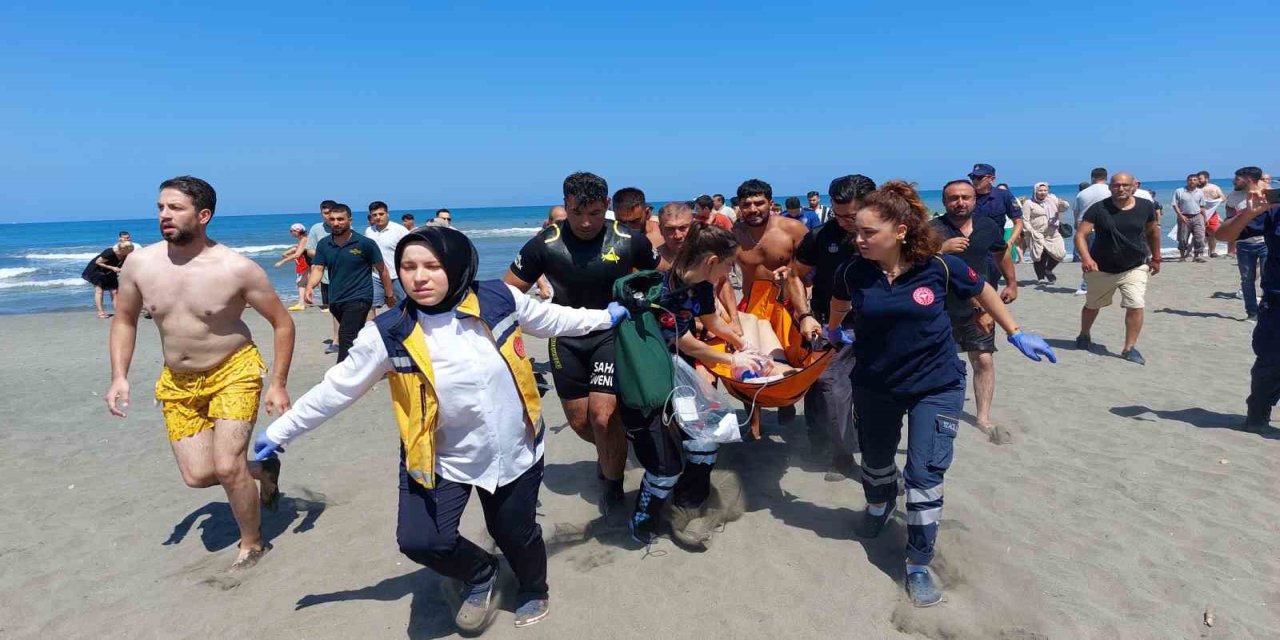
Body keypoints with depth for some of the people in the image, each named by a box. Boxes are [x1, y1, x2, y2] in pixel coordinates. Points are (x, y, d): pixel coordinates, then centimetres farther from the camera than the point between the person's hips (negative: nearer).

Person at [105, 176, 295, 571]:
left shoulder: (237, 269, -20)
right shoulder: (140, 264, -7)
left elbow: (282, 323, -10)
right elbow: (124, 319, 10)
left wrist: (278, 385, -11)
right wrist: (119, 376, -1)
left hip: (233, 372, -5)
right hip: (178, 382, 5)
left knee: (227, 467, -13)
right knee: (198, 476, 1)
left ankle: (252, 544, 14)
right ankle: (264, 471, 33)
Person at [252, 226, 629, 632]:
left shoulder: (498, 299, -11)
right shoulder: (389, 333, -14)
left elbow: (549, 319, 6)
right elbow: (337, 388, -3)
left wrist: (603, 318, 16)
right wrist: (280, 430, 2)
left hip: (514, 450, 0)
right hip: (441, 459, 0)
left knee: (515, 534, 12)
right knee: (419, 541, -13)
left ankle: (533, 589, 50)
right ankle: (480, 574, 24)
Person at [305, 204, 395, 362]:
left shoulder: (365, 244, -8)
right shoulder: (323, 245, 4)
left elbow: (382, 270, -1)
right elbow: (317, 268, -1)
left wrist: (389, 295, 1)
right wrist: (310, 287, -22)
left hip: (358, 300, -6)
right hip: (335, 301, 6)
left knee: (346, 339, -17)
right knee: (355, 339, 19)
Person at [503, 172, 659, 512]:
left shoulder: (629, 240, -13)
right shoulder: (545, 244, -15)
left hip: (612, 333, -1)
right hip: (567, 339, 2)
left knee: (602, 416, -15)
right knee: (579, 422, 10)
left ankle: (613, 484, 14)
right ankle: (610, 453, 46)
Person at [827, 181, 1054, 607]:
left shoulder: (939, 266, -19)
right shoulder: (855, 272, -15)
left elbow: (983, 292, 0)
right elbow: (839, 303, 10)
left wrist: (1017, 335, 6)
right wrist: (834, 332, 22)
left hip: (936, 385, -2)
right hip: (874, 385, 3)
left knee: (925, 474, -5)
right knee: (875, 461, 21)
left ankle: (919, 566, 13)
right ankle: (878, 508, 56)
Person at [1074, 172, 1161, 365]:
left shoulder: (1145, 207, -5)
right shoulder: (1099, 209, -14)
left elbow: (1152, 232, 11)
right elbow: (1080, 235, -19)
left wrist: (1155, 258, 16)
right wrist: (1086, 258, -35)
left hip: (1134, 268, 1)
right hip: (1101, 268, -1)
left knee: (1136, 306, -14)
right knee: (1092, 305, 16)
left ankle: (1130, 348, -1)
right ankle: (1084, 336, 42)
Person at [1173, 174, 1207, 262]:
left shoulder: (1200, 192, 11)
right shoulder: (1179, 191, 0)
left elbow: (1202, 207, 16)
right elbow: (1175, 205, -3)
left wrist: (1204, 218, 13)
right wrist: (1180, 215, -14)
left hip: (1197, 217, 2)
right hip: (1184, 218, -2)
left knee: (1199, 237, -6)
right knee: (1182, 238, 2)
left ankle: (1199, 255, -5)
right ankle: (1182, 256, 12)